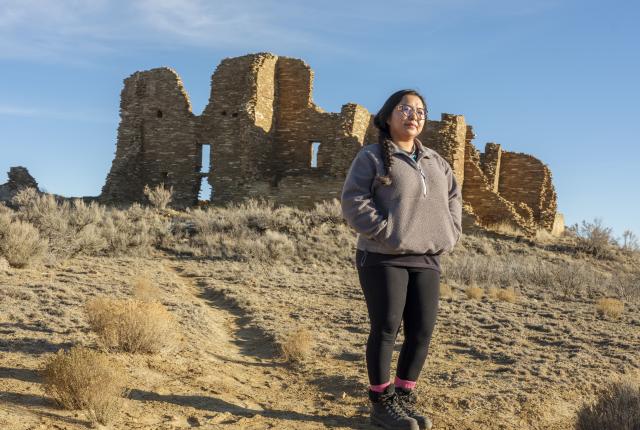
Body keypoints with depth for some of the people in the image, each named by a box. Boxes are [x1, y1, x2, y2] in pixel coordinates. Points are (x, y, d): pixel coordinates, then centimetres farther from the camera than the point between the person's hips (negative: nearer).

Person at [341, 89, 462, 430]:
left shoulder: (435, 162, 18)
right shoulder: (372, 156, 0)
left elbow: (453, 198, 23)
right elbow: (353, 201, -10)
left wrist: (449, 234, 6)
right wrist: (386, 233, -17)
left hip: (426, 259, 6)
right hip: (384, 258, -6)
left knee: (422, 331, 5)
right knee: (386, 328, -2)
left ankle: (404, 398, 20)